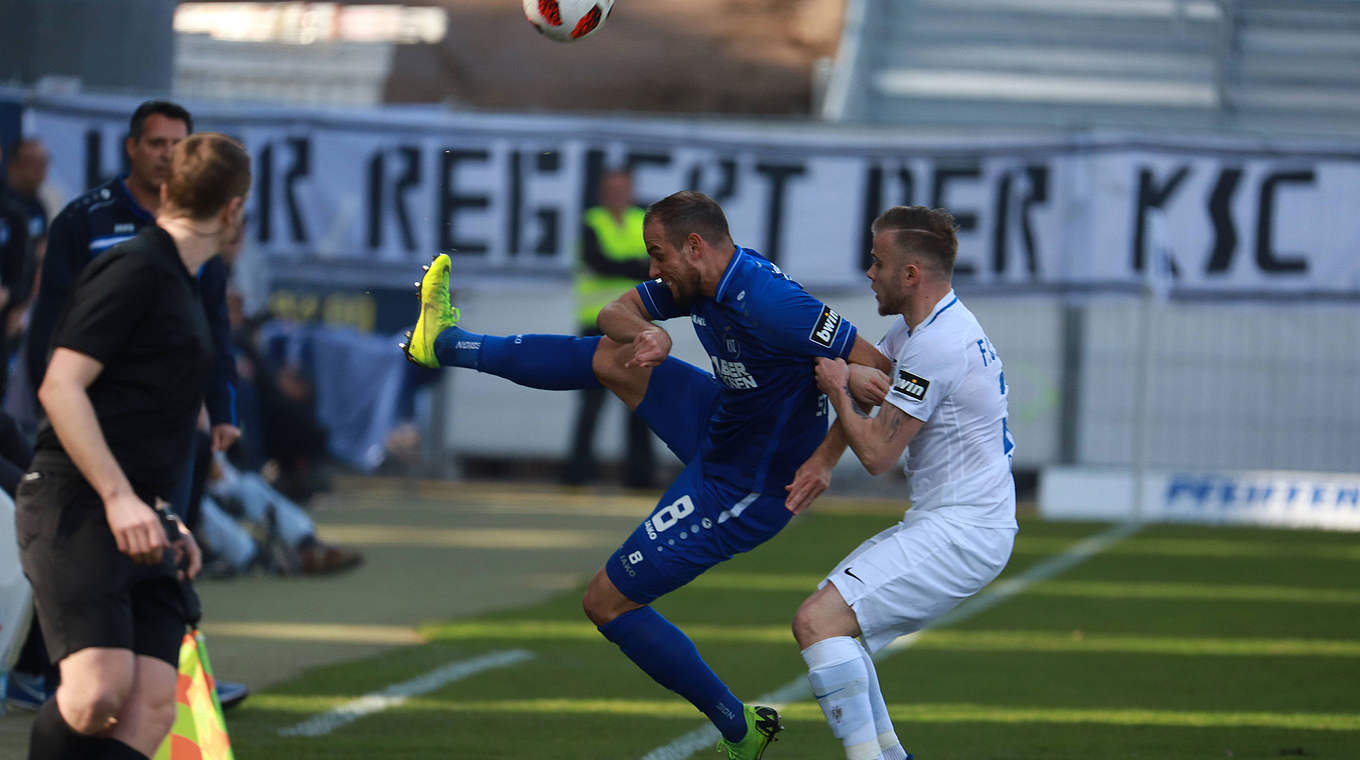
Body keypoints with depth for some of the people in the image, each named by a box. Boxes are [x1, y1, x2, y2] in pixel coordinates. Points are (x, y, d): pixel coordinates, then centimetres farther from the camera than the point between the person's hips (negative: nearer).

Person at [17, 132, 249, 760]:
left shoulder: (181, 285, 22)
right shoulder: (134, 269, -7)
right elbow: (60, 388, -15)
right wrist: (119, 498, -21)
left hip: (140, 522, 9)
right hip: (76, 508, -9)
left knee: (150, 710, -6)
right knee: (99, 692, -24)